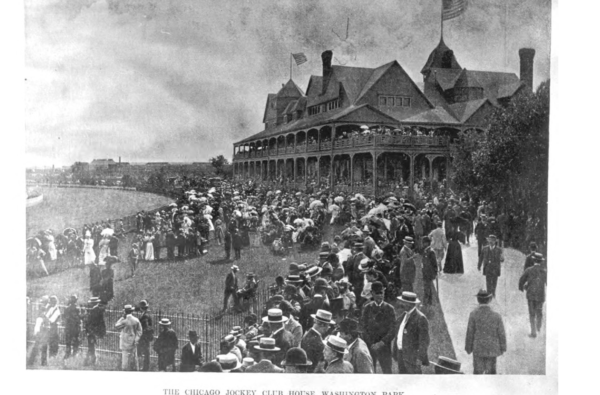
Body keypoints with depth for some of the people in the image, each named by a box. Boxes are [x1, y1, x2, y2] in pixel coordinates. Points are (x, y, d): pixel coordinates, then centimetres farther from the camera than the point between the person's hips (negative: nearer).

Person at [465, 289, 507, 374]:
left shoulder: (473, 315, -15)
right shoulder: (497, 316, -12)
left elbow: (470, 333, -10)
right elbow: (501, 334, -6)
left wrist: (468, 348, 4)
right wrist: (503, 348, 9)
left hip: (478, 349, -1)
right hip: (492, 350, 1)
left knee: (478, 372, 11)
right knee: (490, 372, 16)